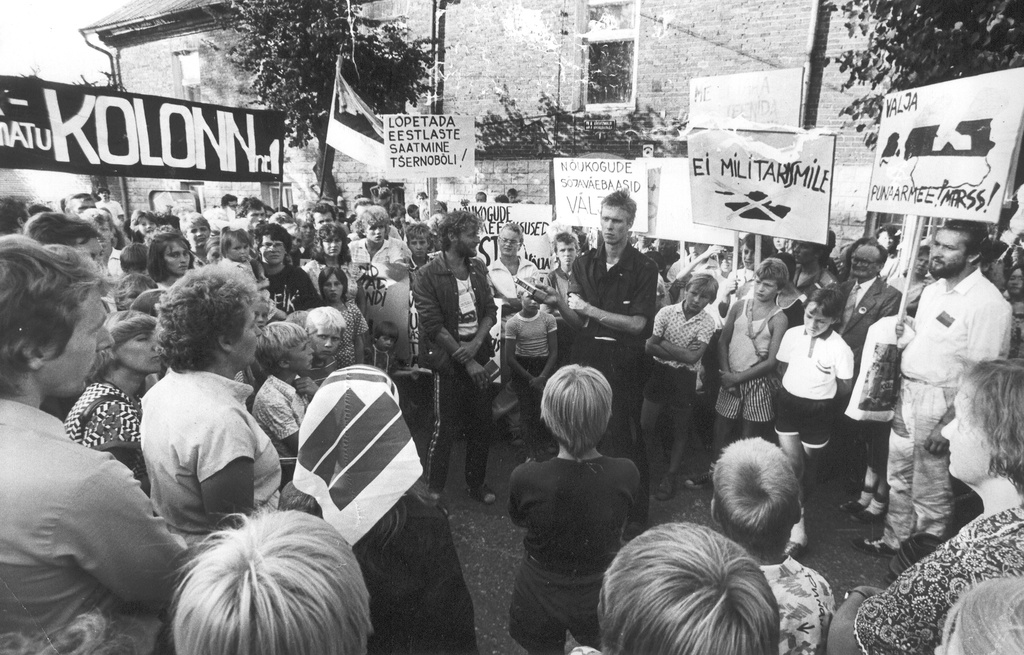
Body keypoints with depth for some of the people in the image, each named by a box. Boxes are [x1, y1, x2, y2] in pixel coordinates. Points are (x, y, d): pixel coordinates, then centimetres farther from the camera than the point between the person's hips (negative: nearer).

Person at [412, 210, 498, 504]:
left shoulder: (477, 267, 7)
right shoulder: (427, 276, -11)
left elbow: (490, 311, 6)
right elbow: (434, 326, -14)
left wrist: (476, 344, -12)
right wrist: (467, 361, -16)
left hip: (477, 355, 5)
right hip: (448, 361, -5)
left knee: (482, 424, 12)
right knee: (445, 429, 2)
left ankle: (477, 482, 31)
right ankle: (434, 491, 21)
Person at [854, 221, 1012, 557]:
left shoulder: (987, 303, -18)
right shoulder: (933, 289, 8)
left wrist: (950, 425, -21)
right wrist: (908, 333, -1)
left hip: (941, 404, -8)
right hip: (907, 393, 8)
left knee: (929, 491, 8)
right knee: (899, 477, 20)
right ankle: (894, 541, 38)